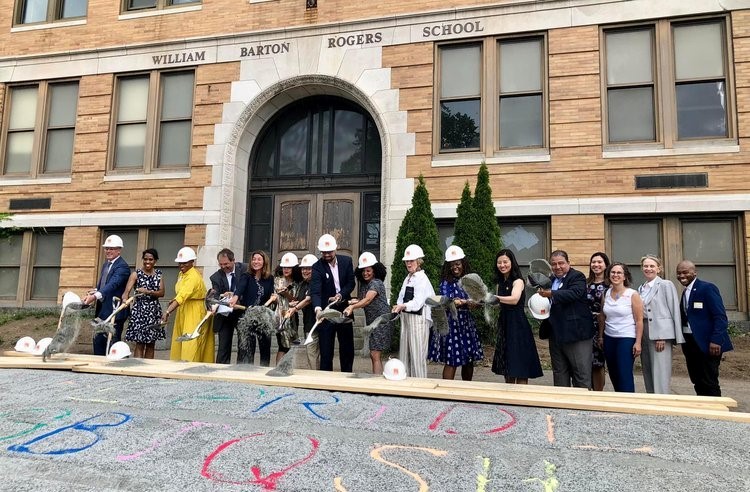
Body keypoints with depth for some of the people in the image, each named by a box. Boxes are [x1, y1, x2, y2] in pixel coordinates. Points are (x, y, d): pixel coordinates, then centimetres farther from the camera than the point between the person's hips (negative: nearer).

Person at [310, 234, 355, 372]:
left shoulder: (346, 260, -1)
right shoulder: (317, 267, -12)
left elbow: (351, 283, 0)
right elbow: (315, 291, -23)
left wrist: (340, 295, -19)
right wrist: (318, 308, -41)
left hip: (344, 310, 4)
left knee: (347, 348, 13)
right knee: (326, 350, -1)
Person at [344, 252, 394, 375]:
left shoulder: (376, 283, -16)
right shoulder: (364, 284, 11)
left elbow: (367, 300, -30)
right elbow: (363, 301, 8)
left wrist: (352, 307, -43)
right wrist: (355, 301, -14)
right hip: (371, 322, 9)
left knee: (375, 355, -10)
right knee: (374, 355, 12)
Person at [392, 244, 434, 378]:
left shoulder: (423, 279, -9)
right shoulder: (407, 278, 15)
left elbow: (418, 301, -20)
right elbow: (401, 298, 13)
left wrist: (403, 306, -34)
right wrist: (398, 307, -7)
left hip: (418, 319, -8)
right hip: (405, 317, 8)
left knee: (417, 354, -4)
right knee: (404, 353, 11)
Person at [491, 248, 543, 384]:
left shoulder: (518, 281, -10)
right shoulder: (500, 283, 12)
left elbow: (514, 300, -29)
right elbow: (501, 305, 11)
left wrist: (494, 298, -38)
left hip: (518, 325, -7)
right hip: (504, 325, 8)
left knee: (520, 369, -5)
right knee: (507, 369, 11)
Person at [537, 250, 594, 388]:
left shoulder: (577, 277, -8)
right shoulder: (551, 280, 15)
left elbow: (574, 293, -26)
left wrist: (551, 294, -34)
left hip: (576, 334, -7)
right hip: (556, 335, 8)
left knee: (582, 376, -2)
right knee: (559, 374, 16)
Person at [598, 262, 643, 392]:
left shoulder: (633, 295, -8)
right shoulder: (606, 294, 5)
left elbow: (639, 321, -9)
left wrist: (638, 343, -13)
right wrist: (601, 336, 12)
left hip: (626, 339, -5)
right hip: (609, 339, 5)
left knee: (625, 375, -7)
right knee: (614, 375, 11)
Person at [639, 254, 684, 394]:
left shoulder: (666, 285, -2)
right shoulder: (641, 288, 15)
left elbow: (675, 311, -6)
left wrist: (663, 337, -14)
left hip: (660, 334, -6)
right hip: (644, 333, 6)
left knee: (660, 375, -7)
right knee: (648, 373, 11)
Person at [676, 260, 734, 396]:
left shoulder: (707, 288, -9)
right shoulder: (685, 292, 14)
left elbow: (720, 316, -15)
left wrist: (716, 340, -22)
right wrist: (683, 341, 6)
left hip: (707, 343, -8)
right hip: (689, 343, 8)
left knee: (709, 382, -3)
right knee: (698, 382, 11)